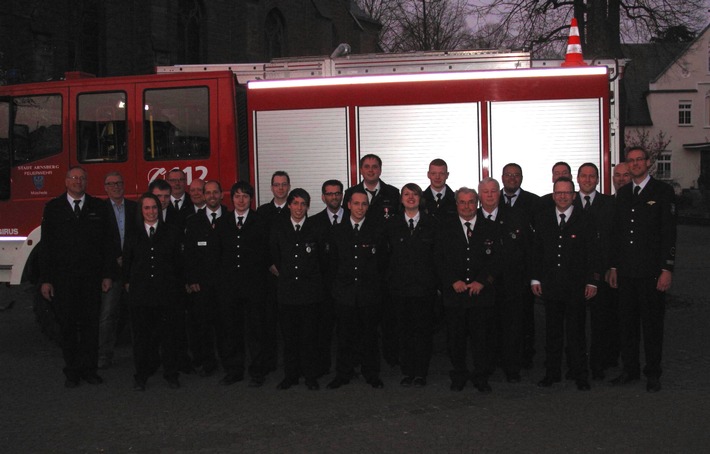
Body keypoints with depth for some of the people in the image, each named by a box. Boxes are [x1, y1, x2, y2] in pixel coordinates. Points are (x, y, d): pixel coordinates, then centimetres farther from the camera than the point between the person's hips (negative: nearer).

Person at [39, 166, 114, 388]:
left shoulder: (98, 207, 6)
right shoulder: (53, 207, 4)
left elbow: (106, 242, 5)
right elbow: (46, 245, 1)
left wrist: (107, 275, 0)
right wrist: (45, 279, -4)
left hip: (91, 277, 1)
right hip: (63, 277, -1)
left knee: (90, 324, 5)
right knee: (67, 326, 5)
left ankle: (89, 369, 15)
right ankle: (72, 371, 15)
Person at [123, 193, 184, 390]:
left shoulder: (171, 232, 5)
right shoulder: (133, 235, 7)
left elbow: (179, 262, 7)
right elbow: (126, 262, 14)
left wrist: (176, 285, 5)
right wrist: (128, 283, 9)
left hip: (166, 292, -1)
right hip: (140, 292, 1)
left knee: (169, 333, 3)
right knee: (141, 335, 6)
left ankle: (171, 374, 15)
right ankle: (141, 376, 17)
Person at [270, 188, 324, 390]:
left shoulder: (315, 228, 0)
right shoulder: (278, 228, 6)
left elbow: (323, 256, 10)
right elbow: (273, 254, 17)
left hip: (310, 290, -2)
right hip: (287, 290, 2)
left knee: (309, 336, 2)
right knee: (289, 336, 7)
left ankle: (311, 377, 13)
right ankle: (291, 375, 18)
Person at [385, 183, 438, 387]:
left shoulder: (432, 223, 3)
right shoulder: (392, 224, 6)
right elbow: (388, 253, 8)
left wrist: (436, 281, 0)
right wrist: (391, 278, 3)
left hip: (424, 286, -1)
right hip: (400, 285, 1)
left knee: (423, 330, 2)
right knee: (404, 329, 6)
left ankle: (421, 373, 11)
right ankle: (407, 372, 15)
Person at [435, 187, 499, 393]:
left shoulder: (490, 229, 8)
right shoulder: (446, 231, 9)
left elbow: (496, 259, 3)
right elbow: (439, 260, 5)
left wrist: (482, 281, -9)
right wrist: (453, 281, -8)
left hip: (482, 292, 0)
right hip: (455, 293, 1)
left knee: (482, 337, 2)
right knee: (455, 338, 5)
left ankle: (481, 377, 15)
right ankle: (459, 376, 19)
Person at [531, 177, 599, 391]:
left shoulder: (584, 221, 0)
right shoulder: (543, 218, 7)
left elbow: (592, 254, 1)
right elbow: (537, 250, 9)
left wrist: (592, 281, -5)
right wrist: (535, 278, 4)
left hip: (576, 286, -2)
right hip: (550, 284, 2)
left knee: (576, 332, 2)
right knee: (552, 331, 9)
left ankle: (580, 375, 12)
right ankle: (552, 373, 19)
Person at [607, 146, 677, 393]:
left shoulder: (662, 191, -3)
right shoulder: (622, 193, 13)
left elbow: (669, 233, -7)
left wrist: (667, 269, -13)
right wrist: (614, 266, 11)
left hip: (651, 271, -5)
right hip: (626, 271, 5)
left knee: (652, 323, 3)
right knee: (627, 322, 11)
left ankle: (653, 374, 14)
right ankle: (630, 369, 23)